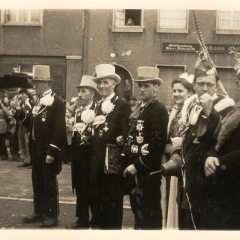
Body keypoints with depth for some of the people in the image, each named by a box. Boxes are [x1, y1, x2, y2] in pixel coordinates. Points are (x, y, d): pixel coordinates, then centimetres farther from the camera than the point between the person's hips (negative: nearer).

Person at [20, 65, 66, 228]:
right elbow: (32, 124, 16)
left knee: (50, 183, 1)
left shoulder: (57, 102, -13)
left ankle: (52, 216, 12)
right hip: (36, 149, 8)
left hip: (48, 150, -8)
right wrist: (21, 113, -1)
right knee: (37, 182, 15)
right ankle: (39, 213, 27)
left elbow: (60, 129, -18)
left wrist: (52, 152, -21)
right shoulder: (38, 102, 14)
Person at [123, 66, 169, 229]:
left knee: (150, 212, 0)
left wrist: (138, 165, -18)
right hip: (135, 168, 9)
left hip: (148, 170, -8)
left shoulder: (159, 110, -12)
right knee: (138, 209, 17)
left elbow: (157, 142, -20)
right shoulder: (138, 109, 14)